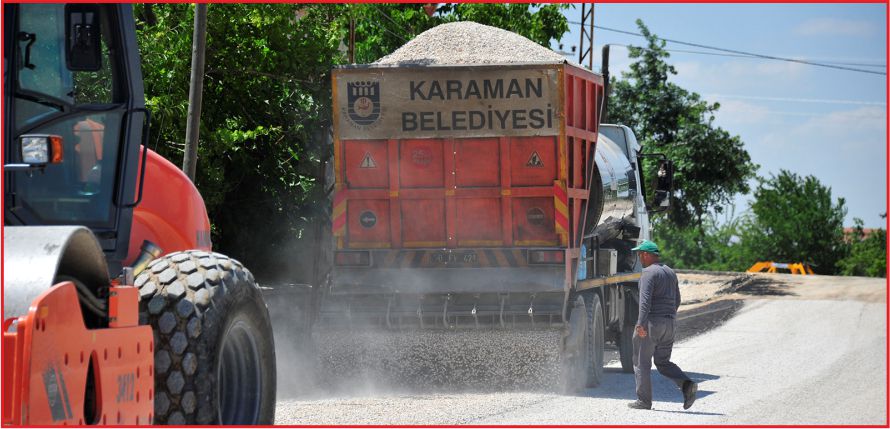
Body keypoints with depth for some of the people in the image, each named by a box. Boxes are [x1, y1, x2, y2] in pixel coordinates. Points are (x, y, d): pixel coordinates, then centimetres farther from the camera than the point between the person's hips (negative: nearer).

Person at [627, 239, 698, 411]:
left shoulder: (649, 272, -11)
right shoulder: (670, 273, 16)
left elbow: (645, 299, -22)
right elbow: (677, 300, 22)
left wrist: (641, 323, -28)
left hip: (651, 321, -8)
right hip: (669, 323, 8)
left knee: (642, 362, 3)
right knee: (663, 362, 14)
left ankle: (644, 401, 4)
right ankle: (687, 385, -8)